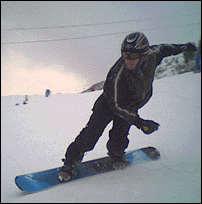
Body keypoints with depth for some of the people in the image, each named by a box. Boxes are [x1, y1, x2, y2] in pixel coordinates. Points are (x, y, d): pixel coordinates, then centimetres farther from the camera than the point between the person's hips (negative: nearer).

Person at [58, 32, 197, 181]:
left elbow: (161, 49, 1)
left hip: (130, 106, 4)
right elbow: (115, 105, -33)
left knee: (119, 139, -11)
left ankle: (116, 154, 25)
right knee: (91, 134, -13)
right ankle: (72, 161, 9)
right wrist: (138, 122, -39)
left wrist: (180, 48, 17)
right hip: (109, 104, -4)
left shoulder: (152, 56, -24)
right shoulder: (117, 75, -39)